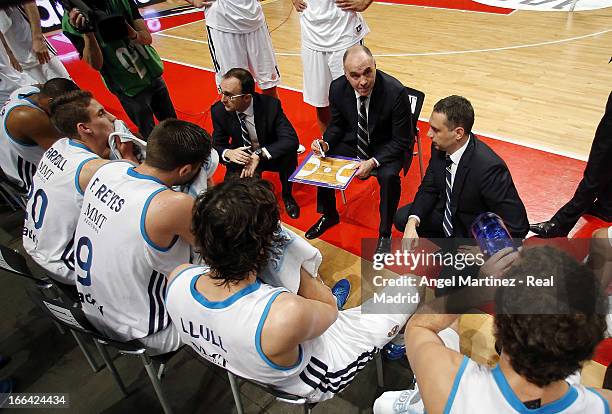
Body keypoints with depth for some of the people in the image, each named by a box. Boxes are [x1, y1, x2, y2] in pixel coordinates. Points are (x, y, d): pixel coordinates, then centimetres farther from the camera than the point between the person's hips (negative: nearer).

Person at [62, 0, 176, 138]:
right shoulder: (71, 21, -16)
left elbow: (147, 37, -10)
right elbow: (96, 64, -20)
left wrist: (133, 34, -32)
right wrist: (87, 33, -37)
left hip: (153, 76, 4)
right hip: (130, 90, -3)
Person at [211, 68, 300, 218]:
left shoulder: (271, 105, -24)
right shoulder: (219, 110, -16)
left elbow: (291, 140, -31)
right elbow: (217, 145, -6)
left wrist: (259, 154, -43)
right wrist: (228, 153, -32)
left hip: (271, 155, -1)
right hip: (242, 157, 1)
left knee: (289, 153, -33)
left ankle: (287, 195, -1)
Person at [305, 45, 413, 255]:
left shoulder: (395, 92, -27)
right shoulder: (337, 88, -15)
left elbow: (401, 141, -19)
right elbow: (337, 124, 3)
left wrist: (373, 162, -31)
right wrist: (326, 144, -18)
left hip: (387, 147, -4)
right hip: (353, 141, 5)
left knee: (389, 176, -33)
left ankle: (384, 234, -7)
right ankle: (329, 215, 16)